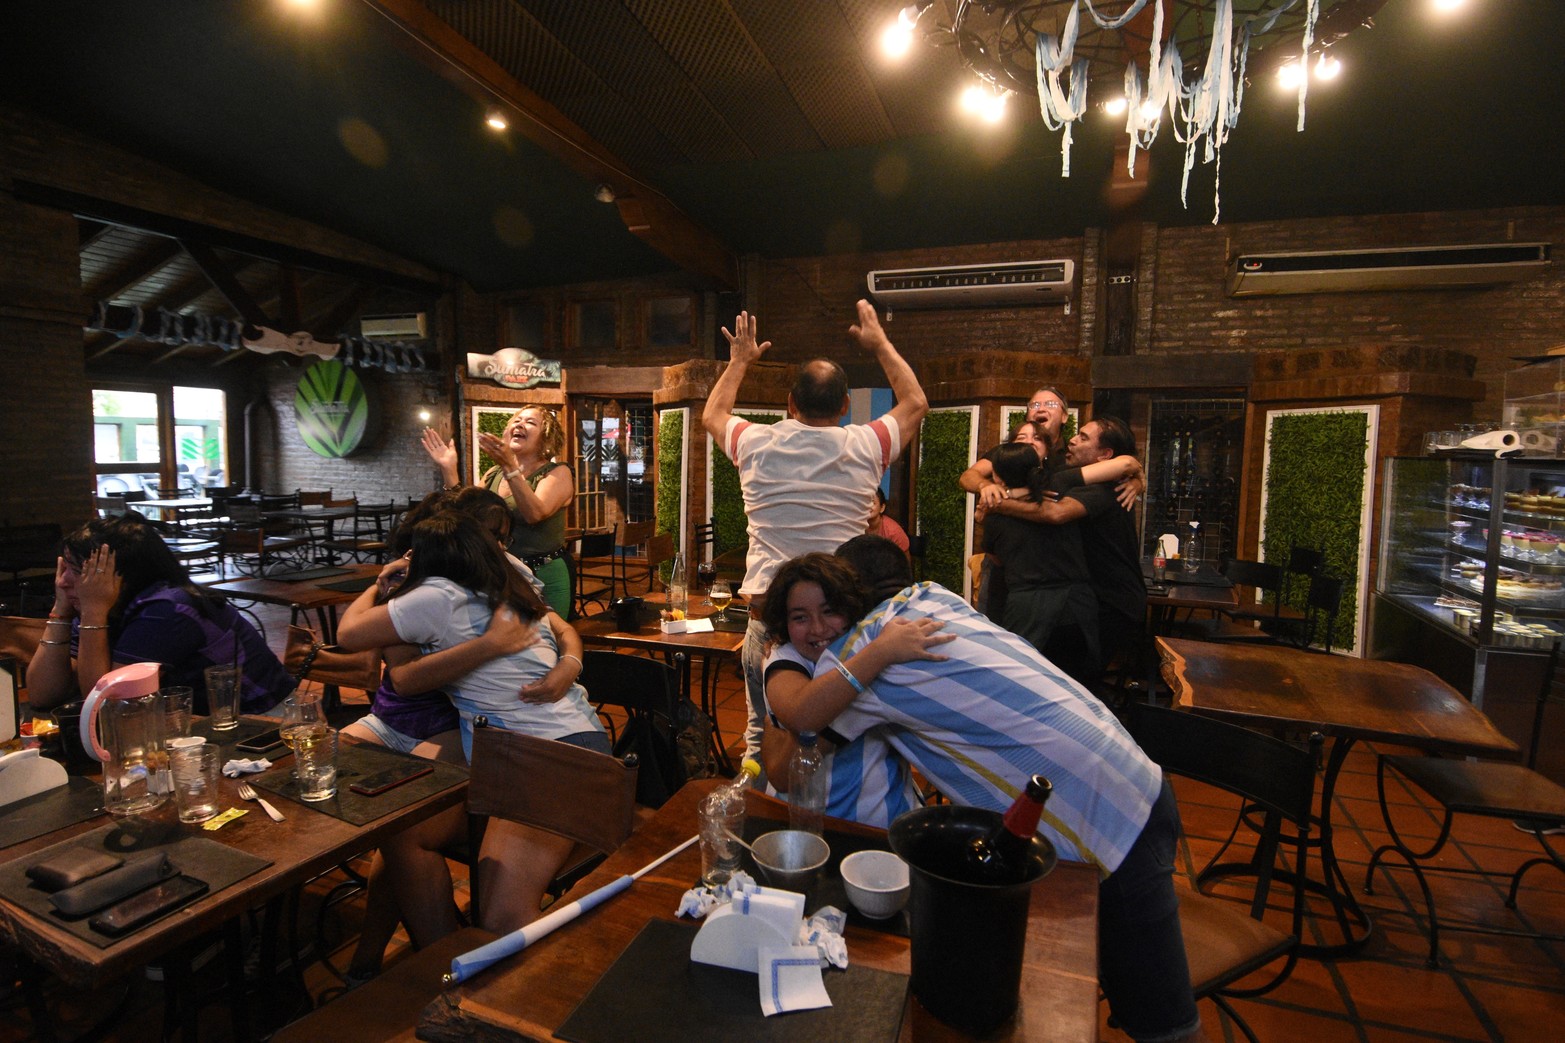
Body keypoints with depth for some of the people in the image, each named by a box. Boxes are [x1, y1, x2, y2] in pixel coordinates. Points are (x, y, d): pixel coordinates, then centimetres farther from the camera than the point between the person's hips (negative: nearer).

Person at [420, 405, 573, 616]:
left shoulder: (557, 473, -7)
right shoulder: (494, 474, 9)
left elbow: (535, 514, -25)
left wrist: (510, 467, -33)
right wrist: (449, 471, -6)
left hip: (542, 577, -5)